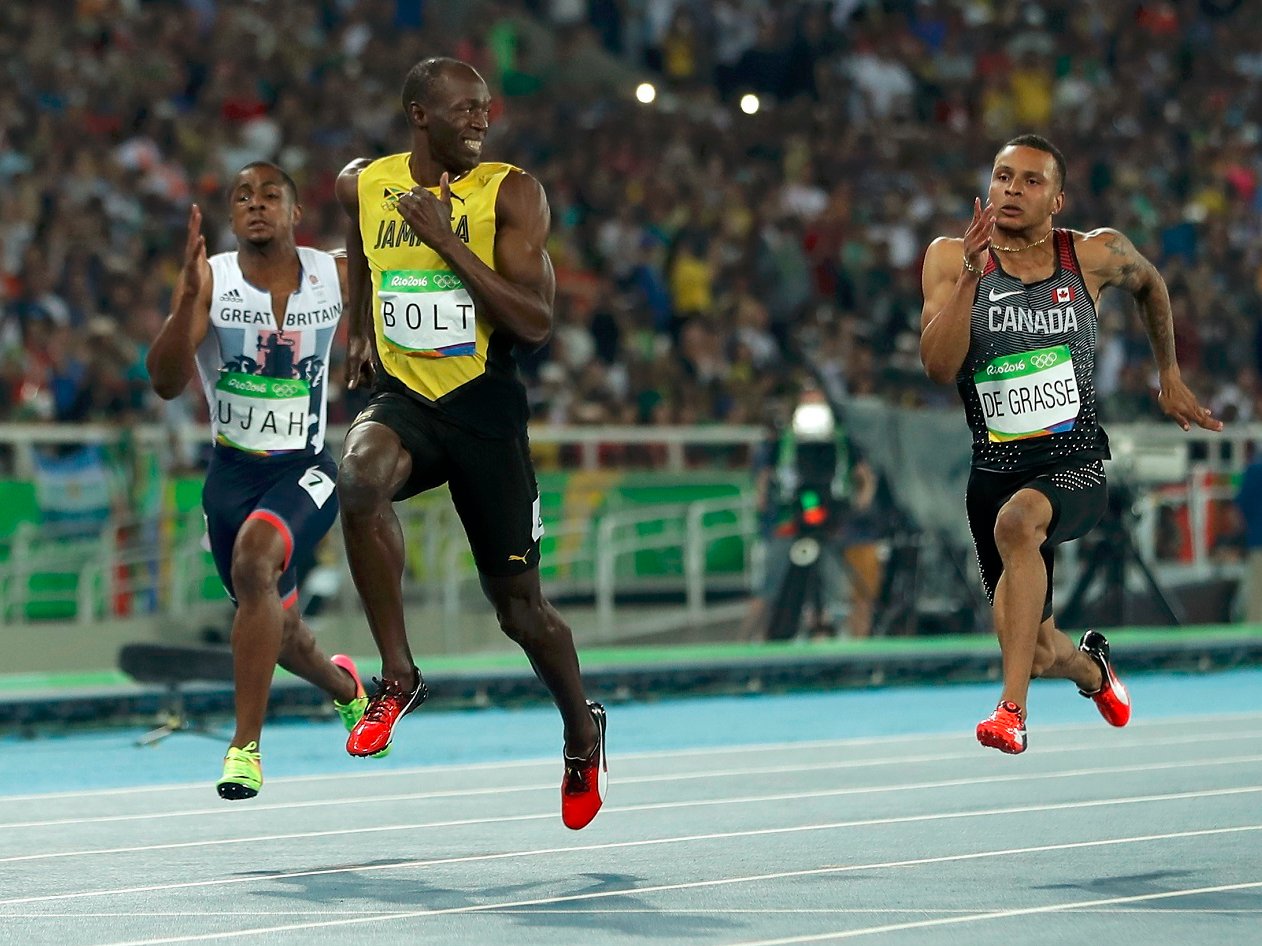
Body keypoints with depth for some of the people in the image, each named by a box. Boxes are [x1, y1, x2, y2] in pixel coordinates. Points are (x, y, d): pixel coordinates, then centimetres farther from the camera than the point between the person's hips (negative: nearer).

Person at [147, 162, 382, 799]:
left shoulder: (336, 276, -3)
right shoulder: (209, 280, -8)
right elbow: (166, 383, -20)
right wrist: (190, 298, -34)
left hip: (306, 467, -2)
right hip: (233, 472, 2)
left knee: (255, 556, -34)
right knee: (278, 633, 16)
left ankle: (246, 746, -30)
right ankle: (345, 687, 54)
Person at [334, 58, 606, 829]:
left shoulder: (512, 194, -10)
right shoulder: (363, 185, 1)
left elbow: (536, 322, -18)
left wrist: (445, 239, -21)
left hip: (485, 410, -2)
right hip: (401, 398, 2)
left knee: (519, 603, 6)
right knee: (362, 479, -34)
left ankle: (582, 734, 35)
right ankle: (398, 675, -20)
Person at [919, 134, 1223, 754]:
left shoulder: (1096, 255, 0)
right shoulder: (951, 258, -2)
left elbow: (1149, 284, 24)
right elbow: (939, 367, -14)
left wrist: (1169, 377, 27)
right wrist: (971, 274, -23)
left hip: (1075, 464, -2)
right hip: (994, 468, 2)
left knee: (1017, 519, -38)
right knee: (1039, 654, 6)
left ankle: (1012, 709, -40)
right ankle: (1093, 669, 46)